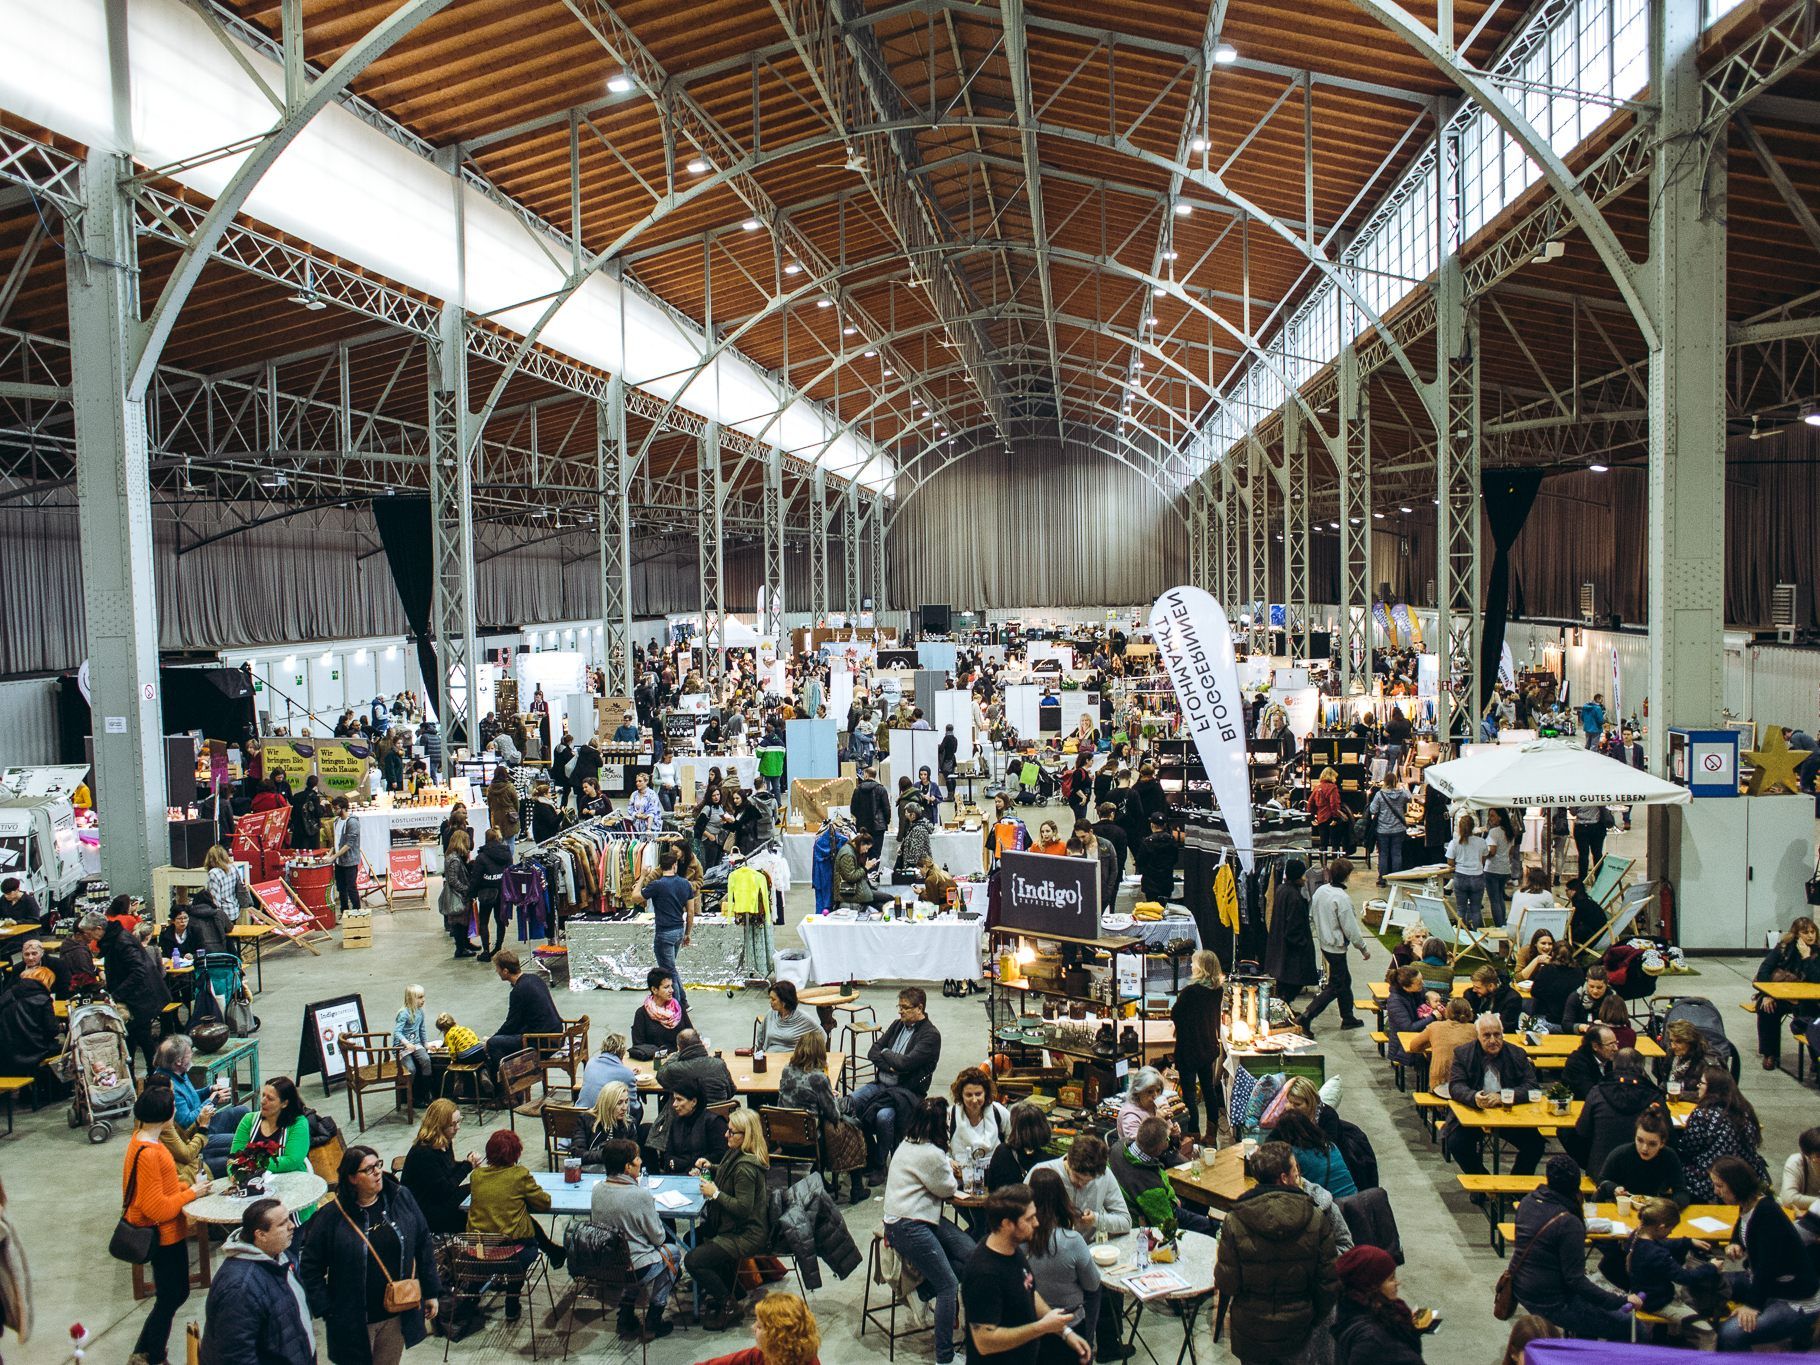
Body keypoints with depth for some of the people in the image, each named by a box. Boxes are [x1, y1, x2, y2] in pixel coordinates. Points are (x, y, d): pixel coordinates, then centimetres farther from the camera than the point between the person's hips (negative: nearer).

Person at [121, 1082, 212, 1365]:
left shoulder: (142, 1140, 3)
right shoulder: (148, 1154, -28)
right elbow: (159, 1209, -26)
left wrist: (187, 1186, 3)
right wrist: (192, 1192, -15)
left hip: (168, 1233, 10)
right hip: (164, 1236, -10)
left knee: (177, 1293, 21)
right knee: (169, 1299, 7)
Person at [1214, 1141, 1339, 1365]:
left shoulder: (1234, 1222, -19)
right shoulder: (1316, 1220, -15)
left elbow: (1227, 1285, -14)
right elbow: (1330, 1283, -8)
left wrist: (1218, 1259, 7)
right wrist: (1315, 1320, 10)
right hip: (1297, 1335, 1)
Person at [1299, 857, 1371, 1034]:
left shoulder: (1320, 890, -2)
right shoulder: (1342, 898, -24)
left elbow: (1311, 914, 8)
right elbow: (1351, 928, -19)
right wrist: (1363, 949, -7)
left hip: (1324, 944, 8)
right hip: (1336, 947, -8)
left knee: (1344, 979, 22)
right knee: (1335, 987, 1)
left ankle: (1348, 1017, 33)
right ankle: (1307, 1016, -8)